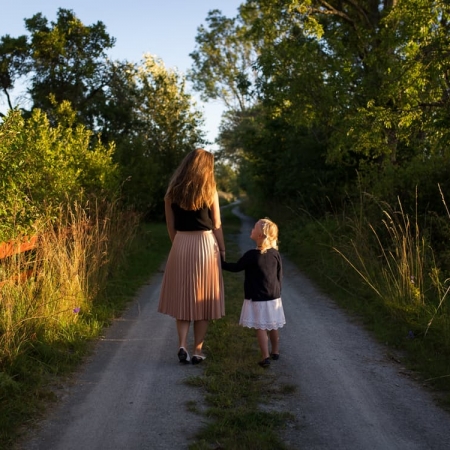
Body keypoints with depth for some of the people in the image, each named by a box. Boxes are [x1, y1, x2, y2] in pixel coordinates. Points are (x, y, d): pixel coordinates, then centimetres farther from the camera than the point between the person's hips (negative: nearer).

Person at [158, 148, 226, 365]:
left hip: (180, 246, 2)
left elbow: (171, 226, 6)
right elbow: (216, 225, -3)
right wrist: (222, 250, 7)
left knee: (182, 298, 13)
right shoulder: (209, 191, -5)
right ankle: (198, 351, 12)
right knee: (203, 300, 8)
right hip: (205, 245, -2)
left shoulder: (172, 191, 3)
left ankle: (182, 345, 0)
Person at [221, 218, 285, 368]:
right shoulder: (275, 254, -1)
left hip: (256, 299, -6)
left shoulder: (251, 255, -17)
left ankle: (265, 356, -3)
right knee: (273, 326, 18)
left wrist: (221, 263, 7)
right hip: (274, 297, 6)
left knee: (261, 327, -1)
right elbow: (280, 275, 7)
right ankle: (275, 351, 32)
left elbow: (236, 267, -6)